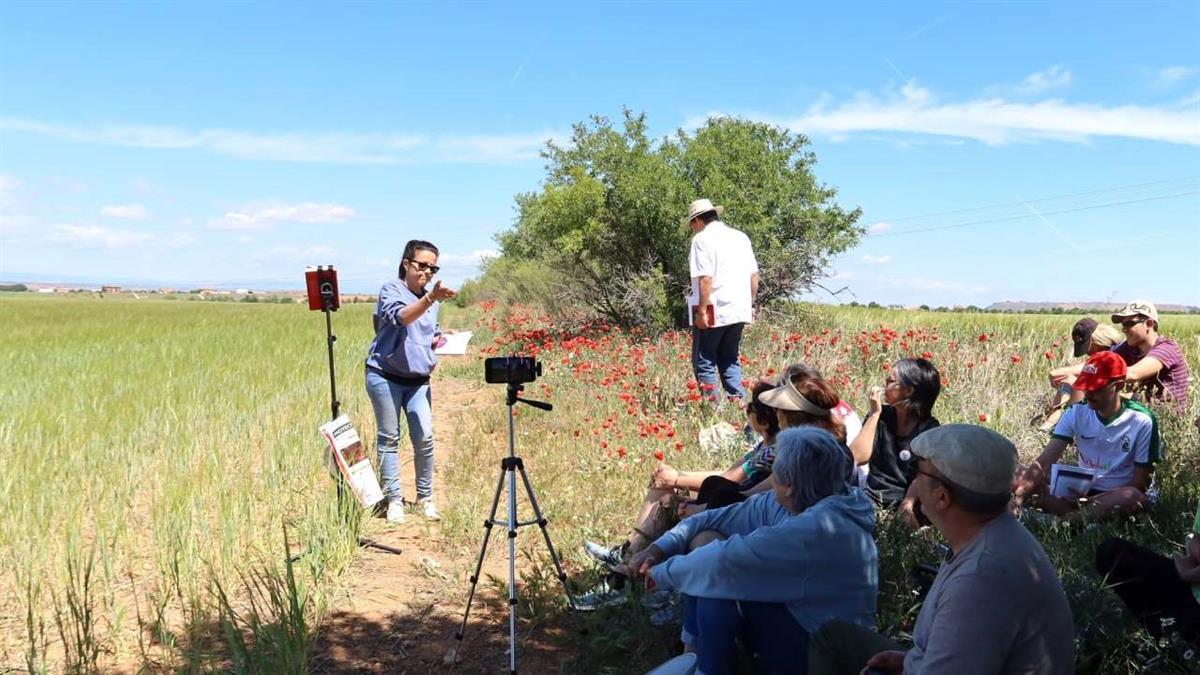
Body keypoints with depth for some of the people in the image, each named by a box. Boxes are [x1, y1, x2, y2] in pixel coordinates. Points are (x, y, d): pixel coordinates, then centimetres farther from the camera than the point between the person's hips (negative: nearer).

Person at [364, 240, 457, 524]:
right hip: (385, 376, -5)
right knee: (389, 439, 3)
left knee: (425, 438, -1)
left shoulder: (432, 300, 14)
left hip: (418, 380, 5)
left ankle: (425, 497, 13)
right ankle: (394, 500, 12)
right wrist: (430, 298, -43)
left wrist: (441, 340, 4)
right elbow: (401, 316, -28)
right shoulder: (391, 289, -6)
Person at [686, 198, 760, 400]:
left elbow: (705, 278, -16)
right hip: (739, 311, 7)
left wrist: (702, 311, -15)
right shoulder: (741, 237, 14)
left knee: (704, 362, 0)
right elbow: (754, 275, 14)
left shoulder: (702, 239, -7)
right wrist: (750, 305, 20)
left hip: (713, 313, -7)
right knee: (730, 360, 15)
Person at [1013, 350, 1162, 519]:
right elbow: (1044, 461, -16)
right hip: (1081, 489, 3)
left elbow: (1141, 481, -9)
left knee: (1132, 497, -39)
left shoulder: (1142, 421, -13)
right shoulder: (1076, 412, -6)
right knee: (1024, 479, -17)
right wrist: (1019, 494, -33)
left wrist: (1099, 501, -24)